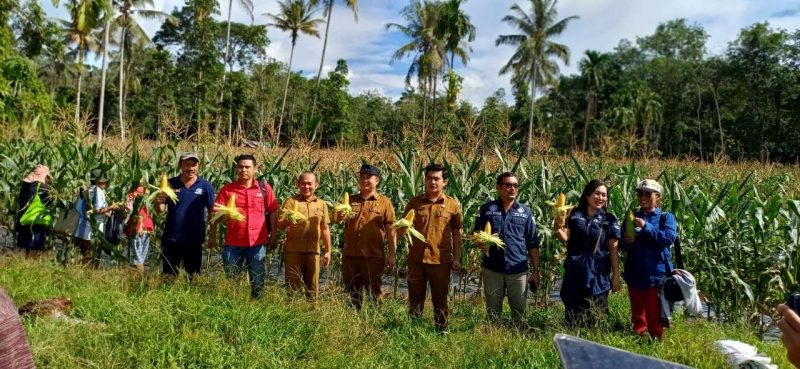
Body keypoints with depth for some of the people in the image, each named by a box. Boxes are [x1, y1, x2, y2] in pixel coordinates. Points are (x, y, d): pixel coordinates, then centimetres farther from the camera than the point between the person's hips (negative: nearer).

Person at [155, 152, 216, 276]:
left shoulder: (205, 186, -3)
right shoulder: (170, 184, 0)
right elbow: (160, 211, -1)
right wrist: (158, 202, -24)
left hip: (195, 240, -1)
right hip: (171, 239, 1)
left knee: (192, 276, 12)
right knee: (168, 276, 11)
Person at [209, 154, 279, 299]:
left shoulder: (264, 188, 1)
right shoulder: (227, 189, 0)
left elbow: (273, 213, 5)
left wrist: (273, 237, 3)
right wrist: (213, 237, -7)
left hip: (258, 242, 0)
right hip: (233, 243, 0)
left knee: (257, 281, 11)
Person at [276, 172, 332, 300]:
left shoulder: (321, 204, 11)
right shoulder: (291, 201, 2)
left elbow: (325, 229, 15)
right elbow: (279, 225, -4)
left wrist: (328, 251, 12)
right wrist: (287, 222, -26)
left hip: (313, 251, 3)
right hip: (293, 250, -2)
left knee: (312, 287, 8)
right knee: (292, 286, 2)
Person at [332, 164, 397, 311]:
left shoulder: (385, 202, 2)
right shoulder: (350, 200, 12)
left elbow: (391, 230, -1)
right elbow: (334, 218, 1)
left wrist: (392, 255, -8)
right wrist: (339, 217, -23)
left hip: (373, 256, -3)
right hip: (350, 255, 4)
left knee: (375, 294, 3)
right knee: (352, 294, 12)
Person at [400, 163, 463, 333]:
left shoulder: (452, 205, 1)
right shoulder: (414, 203, 3)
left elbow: (456, 234, 5)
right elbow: (402, 230, 9)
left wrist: (457, 258, 1)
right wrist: (402, 229, -14)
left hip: (441, 260, -1)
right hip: (416, 259, 1)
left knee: (440, 300, 10)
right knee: (415, 300, 11)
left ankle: (442, 331, 22)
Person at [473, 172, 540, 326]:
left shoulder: (525, 212, 5)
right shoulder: (487, 209, 2)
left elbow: (533, 244, 7)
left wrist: (535, 271, 4)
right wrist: (480, 243, -15)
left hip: (518, 270, 0)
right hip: (492, 269, 0)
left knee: (519, 311, 9)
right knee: (493, 312, 12)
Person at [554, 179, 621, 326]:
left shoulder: (609, 219, 3)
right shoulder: (574, 215, 3)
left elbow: (613, 248, 2)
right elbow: (565, 238, -5)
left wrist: (616, 275, 0)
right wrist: (558, 229, -27)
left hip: (598, 272, 0)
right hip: (574, 271, 1)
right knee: (572, 316, 7)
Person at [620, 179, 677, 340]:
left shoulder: (666, 217, 1)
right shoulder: (632, 217, 9)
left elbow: (669, 238, -17)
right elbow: (622, 245, 9)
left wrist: (646, 227, -25)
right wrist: (626, 242, -14)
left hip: (657, 274, -3)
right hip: (635, 274, 3)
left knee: (655, 313, 5)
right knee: (637, 313, 13)